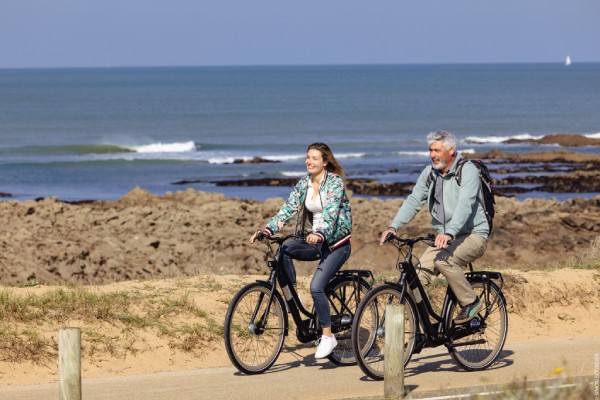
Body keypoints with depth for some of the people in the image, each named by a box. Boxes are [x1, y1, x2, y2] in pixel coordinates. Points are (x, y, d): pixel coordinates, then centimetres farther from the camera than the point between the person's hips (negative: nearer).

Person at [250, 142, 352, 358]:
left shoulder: (335, 182, -13)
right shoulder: (304, 183, 5)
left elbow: (330, 212, -26)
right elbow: (288, 209, -1)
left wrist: (320, 234, -43)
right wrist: (267, 230, -16)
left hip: (336, 243, -7)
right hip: (315, 242, 7)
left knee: (316, 286, -21)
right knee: (284, 250, -20)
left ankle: (328, 336, -9)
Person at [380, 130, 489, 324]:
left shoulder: (468, 171, -14)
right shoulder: (429, 173, 7)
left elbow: (464, 205, -28)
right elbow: (414, 200, 2)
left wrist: (449, 233, -43)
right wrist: (393, 226, -14)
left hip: (473, 235, -6)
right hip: (445, 238, 6)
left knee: (444, 260, -33)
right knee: (418, 274, -15)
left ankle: (471, 302, -13)